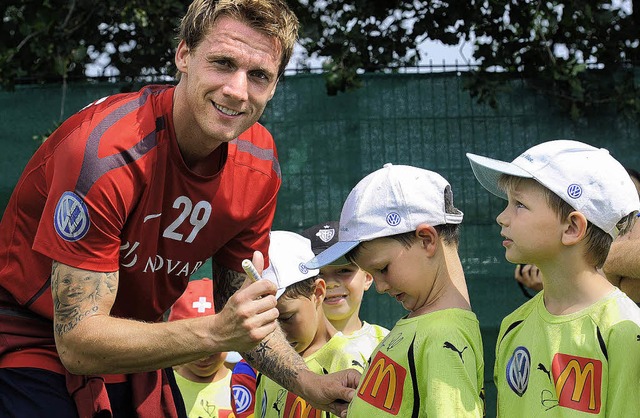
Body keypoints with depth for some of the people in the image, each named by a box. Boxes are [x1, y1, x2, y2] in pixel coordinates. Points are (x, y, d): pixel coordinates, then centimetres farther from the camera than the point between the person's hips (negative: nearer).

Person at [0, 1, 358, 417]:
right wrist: (215, 333, -40)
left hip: (135, 357, 6)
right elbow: (77, 342, -30)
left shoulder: (258, 160, -8)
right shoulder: (106, 151, -28)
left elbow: (243, 312, 3)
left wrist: (311, 384, -15)